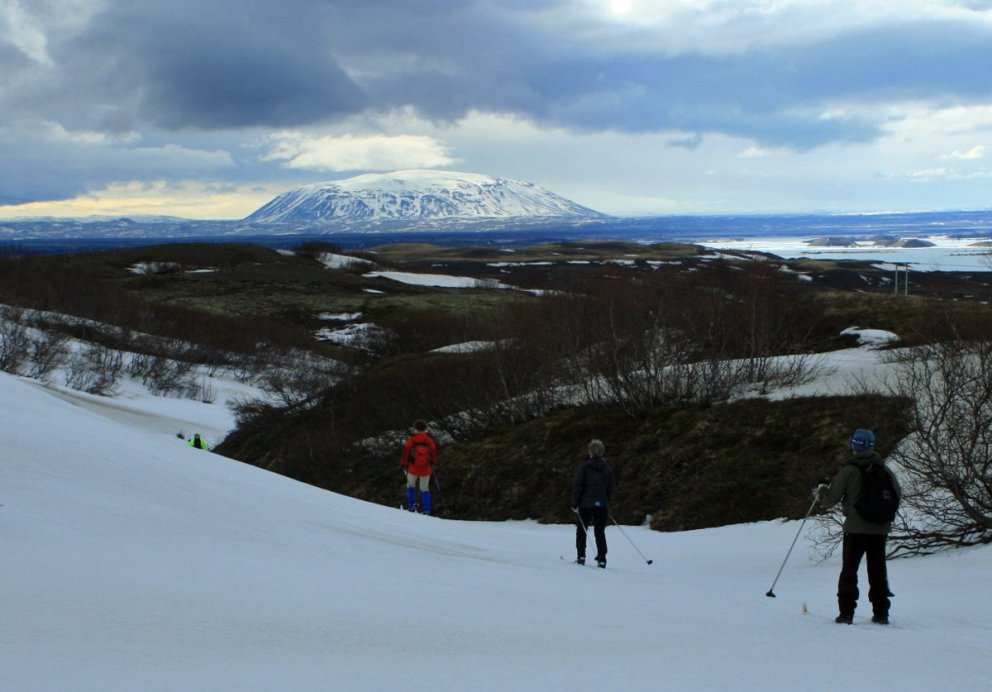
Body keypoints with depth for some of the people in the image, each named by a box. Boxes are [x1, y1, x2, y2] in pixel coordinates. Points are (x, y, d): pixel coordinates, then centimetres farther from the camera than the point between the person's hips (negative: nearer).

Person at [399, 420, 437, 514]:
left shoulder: (411, 440, -11)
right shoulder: (430, 441, -6)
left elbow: (405, 452, -5)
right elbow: (434, 454, 6)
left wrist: (403, 464, 11)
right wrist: (432, 464, 25)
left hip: (413, 469, -1)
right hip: (426, 470, 1)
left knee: (411, 487, 21)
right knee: (425, 490, 13)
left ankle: (412, 506, 12)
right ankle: (426, 511, 7)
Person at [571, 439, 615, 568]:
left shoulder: (585, 466, -6)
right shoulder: (607, 469, 4)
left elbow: (577, 486, -8)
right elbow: (611, 488, 9)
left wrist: (575, 504, -3)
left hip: (586, 504, -3)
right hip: (602, 505, 3)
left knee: (581, 530, 11)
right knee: (600, 532, 9)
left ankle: (581, 556, 5)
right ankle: (602, 559, 3)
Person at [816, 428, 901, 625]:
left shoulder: (848, 471, -10)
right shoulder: (884, 470, 1)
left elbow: (831, 499, -8)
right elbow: (897, 493, 14)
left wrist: (821, 491, 13)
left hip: (855, 528, -3)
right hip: (880, 528, 3)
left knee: (849, 570, 5)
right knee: (878, 571, 13)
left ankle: (846, 613, 1)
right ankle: (881, 613, 14)